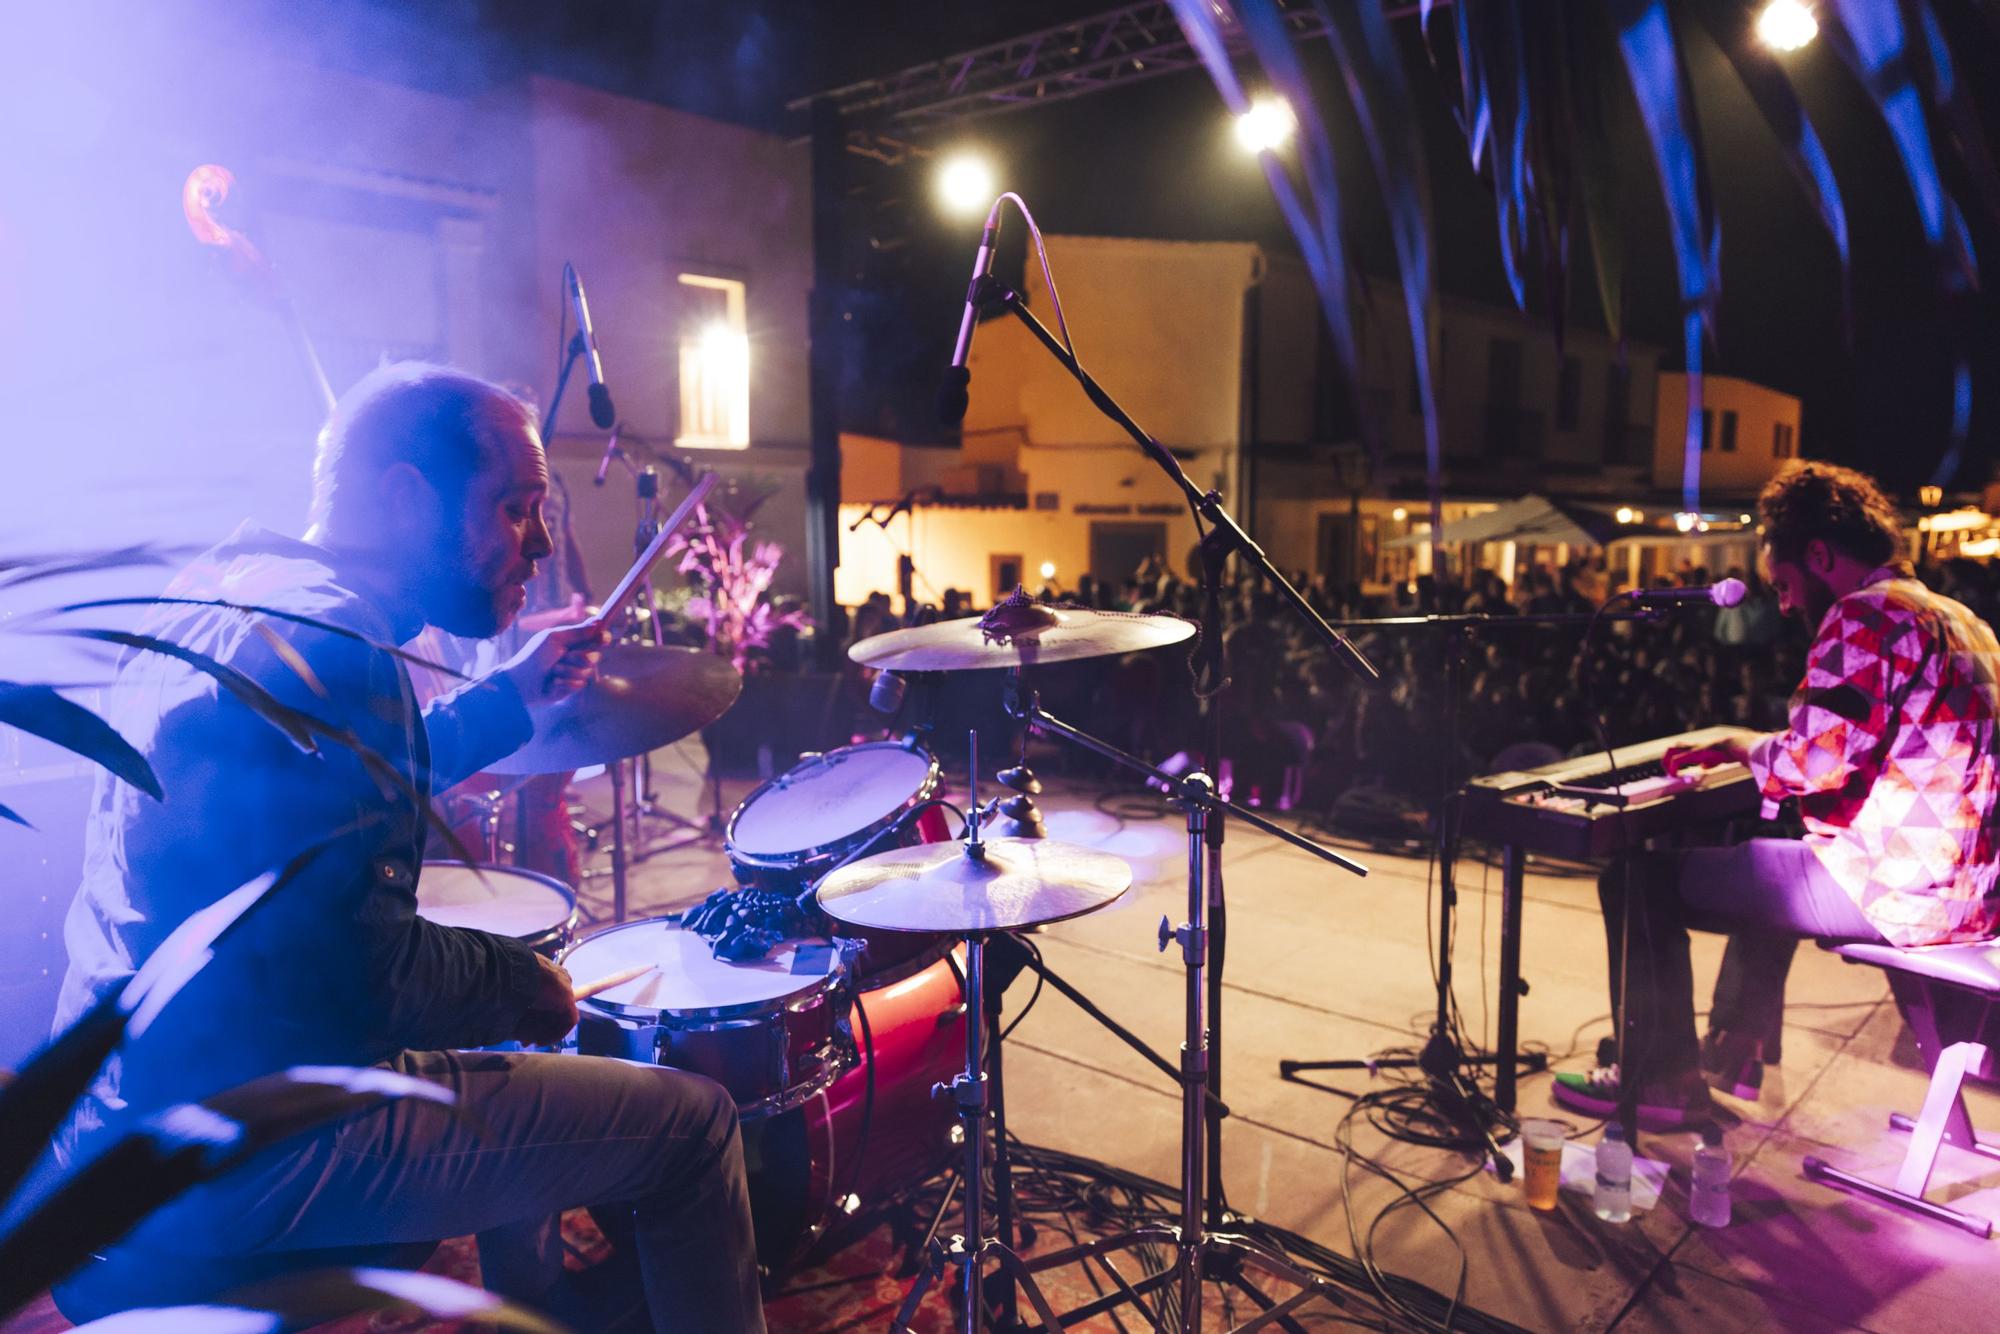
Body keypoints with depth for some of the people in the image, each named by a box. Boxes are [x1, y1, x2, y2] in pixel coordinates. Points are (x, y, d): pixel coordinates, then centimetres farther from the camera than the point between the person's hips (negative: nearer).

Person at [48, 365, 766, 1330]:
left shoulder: (225, 587, 9)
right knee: (691, 1125, -6)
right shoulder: (326, 643, -24)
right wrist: (525, 986, -12)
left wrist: (514, 695, 17)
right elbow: (362, 971, -30)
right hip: (238, 1156, -10)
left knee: (525, 1073, 30)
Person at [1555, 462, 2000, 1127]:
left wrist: (1752, 753, -4)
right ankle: (1732, 1055, 40)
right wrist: (1757, 754, 18)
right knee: (1767, 857, 35)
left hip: (1896, 885, -10)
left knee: (1640, 876, -3)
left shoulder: (1866, 615, -14)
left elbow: (1816, 762, -24)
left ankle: (1663, 1080, 7)